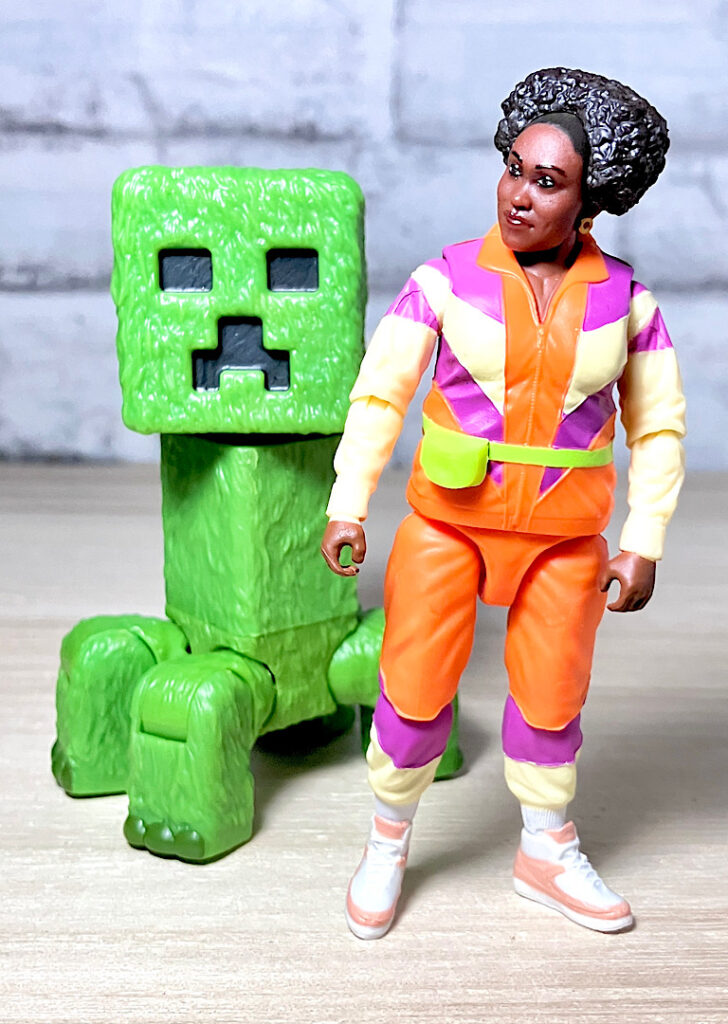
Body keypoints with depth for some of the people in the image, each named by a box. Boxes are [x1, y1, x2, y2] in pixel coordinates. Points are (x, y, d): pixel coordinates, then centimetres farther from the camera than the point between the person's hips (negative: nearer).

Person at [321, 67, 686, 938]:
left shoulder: (625, 300, -3)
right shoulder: (445, 280, -8)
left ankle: (546, 857, 36)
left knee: (550, 698, 13)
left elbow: (657, 430, 3)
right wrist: (347, 508, -15)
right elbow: (379, 394, -6)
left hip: (564, 537, 2)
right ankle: (387, 847, 28)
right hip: (448, 517, -1)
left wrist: (644, 544, -4)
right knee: (414, 692, 2)